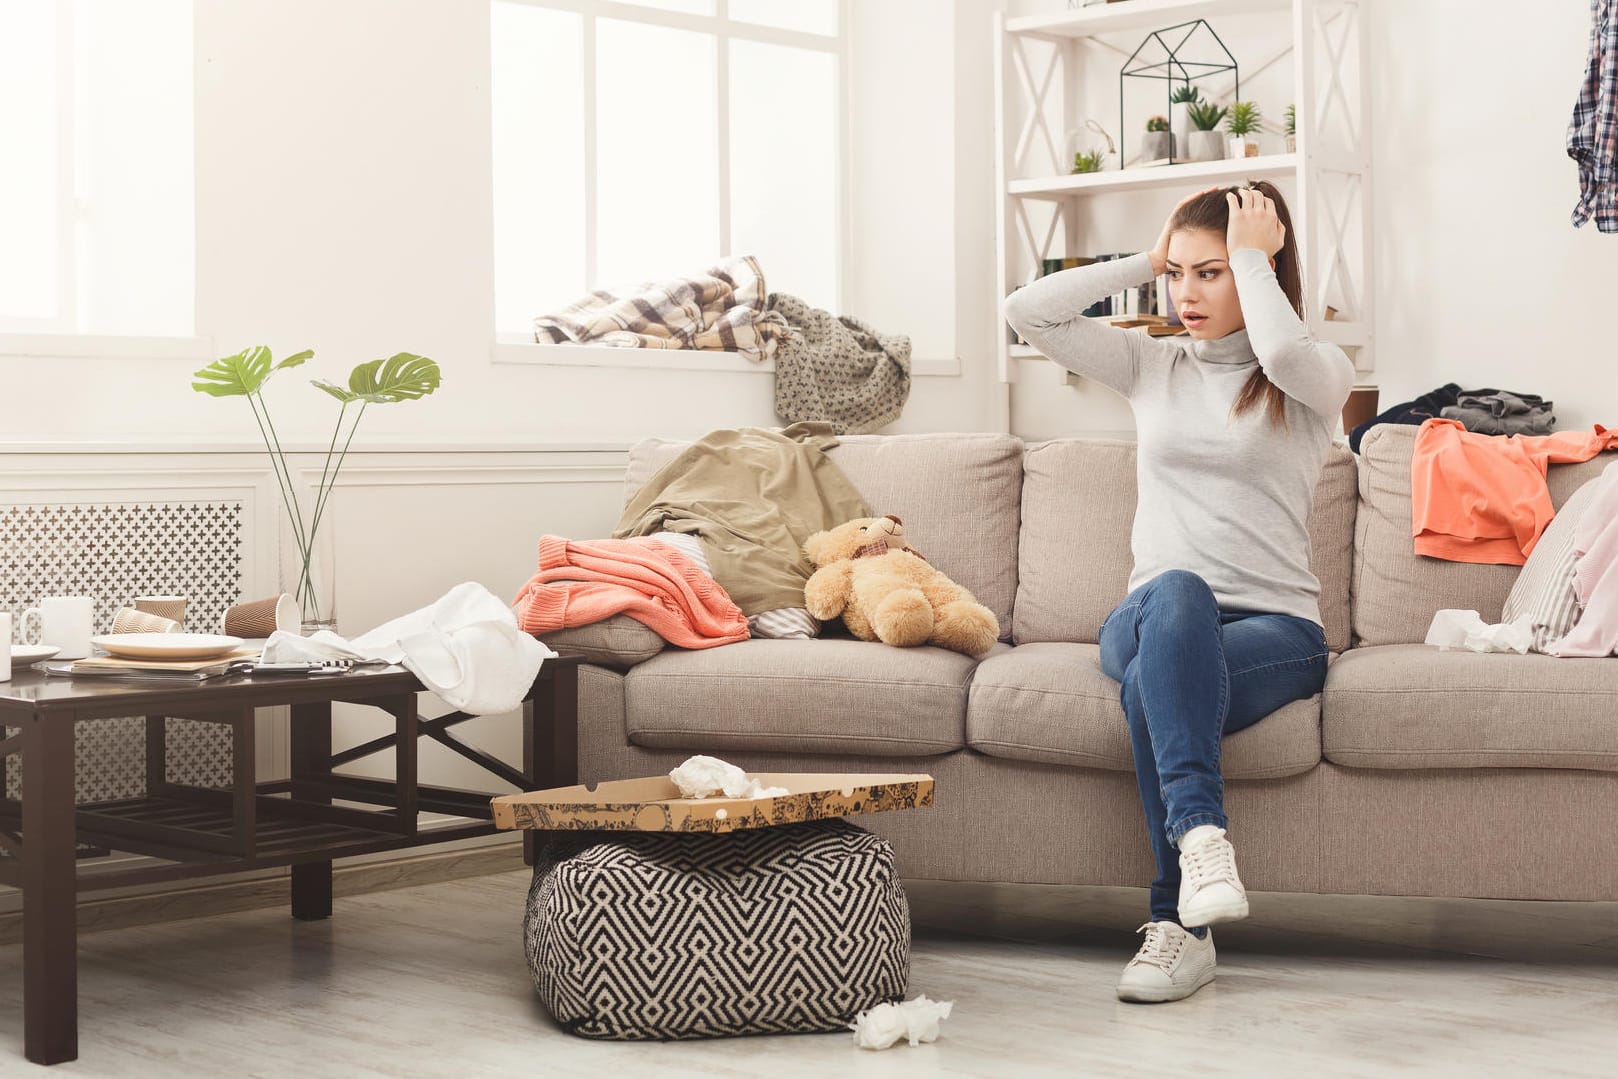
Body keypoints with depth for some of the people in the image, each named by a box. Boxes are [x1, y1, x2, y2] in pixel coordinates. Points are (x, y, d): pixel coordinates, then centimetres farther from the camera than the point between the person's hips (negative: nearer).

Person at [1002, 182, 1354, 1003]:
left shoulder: (1320, 376, 6)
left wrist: (1252, 257, -6)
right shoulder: (1153, 365, 17)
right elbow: (1027, 312, 7)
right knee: (1176, 592, -37)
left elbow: (1282, 352, -21)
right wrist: (1144, 261, 10)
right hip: (1150, 619, 3)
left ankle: (1180, 923, -34)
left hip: (1275, 628, -2)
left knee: (1151, 686, -36)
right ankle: (1201, 833, -50)